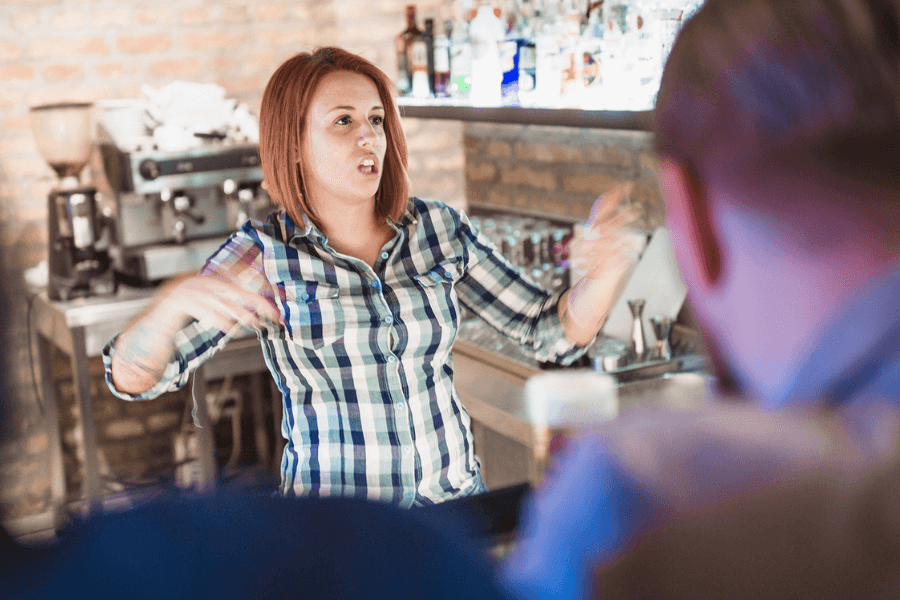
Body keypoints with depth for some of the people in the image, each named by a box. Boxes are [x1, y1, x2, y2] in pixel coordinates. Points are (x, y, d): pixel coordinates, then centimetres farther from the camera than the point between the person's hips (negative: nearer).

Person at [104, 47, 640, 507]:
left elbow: (555, 332, 1)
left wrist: (607, 269, -20)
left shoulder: (440, 229, 0)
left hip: (456, 497, 2)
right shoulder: (264, 255, -9)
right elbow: (134, 376, -15)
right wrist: (176, 302, -36)